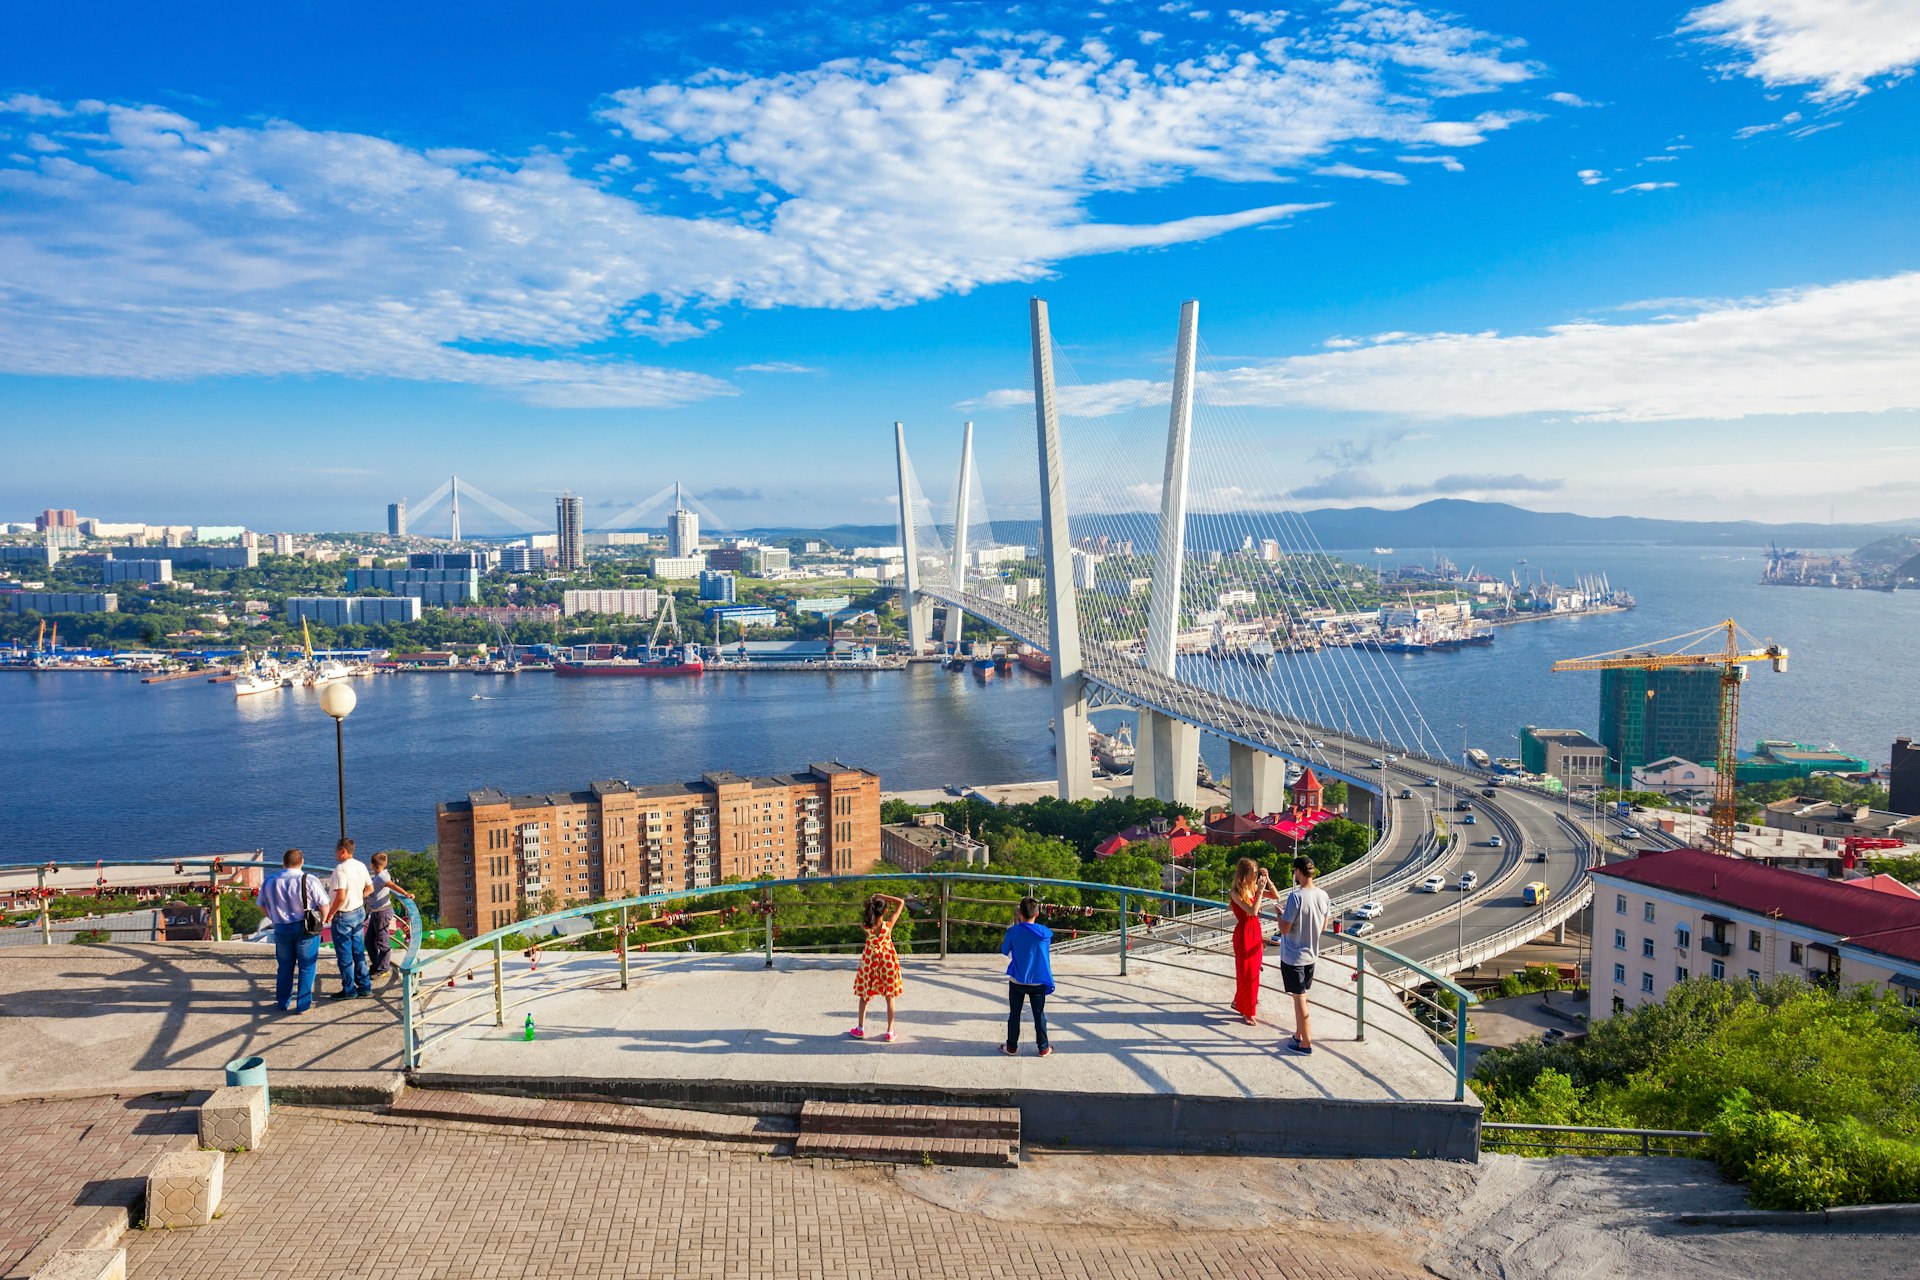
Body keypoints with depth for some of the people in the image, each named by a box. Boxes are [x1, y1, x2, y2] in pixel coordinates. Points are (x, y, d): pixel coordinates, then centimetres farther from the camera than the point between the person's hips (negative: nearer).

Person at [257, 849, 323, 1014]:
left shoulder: (269, 882, -2)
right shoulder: (308, 881, -15)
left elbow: (262, 906, 11)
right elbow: (324, 906, -12)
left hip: (281, 929, 4)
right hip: (306, 929, -3)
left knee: (285, 966, 20)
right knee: (306, 966, 8)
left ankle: (283, 1002, 30)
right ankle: (303, 1004, 12)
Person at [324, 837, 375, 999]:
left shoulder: (341, 869, -22)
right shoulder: (361, 866, 2)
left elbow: (340, 897, -27)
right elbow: (369, 888, 12)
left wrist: (330, 914, -15)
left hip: (343, 916, -8)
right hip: (359, 912, 8)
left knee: (344, 955, 5)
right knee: (359, 952, 15)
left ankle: (349, 990, 13)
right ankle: (365, 987, 21)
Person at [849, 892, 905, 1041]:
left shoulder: (865, 926, -21)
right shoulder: (888, 925, -23)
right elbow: (901, 902, -18)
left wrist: (872, 901, -6)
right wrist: (883, 896, -18)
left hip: (869, 961, 1)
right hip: (888, 961, -1)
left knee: (864, 996, 19)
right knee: (889, 998, 13)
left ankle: (860, 1029, 26)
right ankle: (889, 1032, 17)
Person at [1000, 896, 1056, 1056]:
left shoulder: (1013, 932, -14)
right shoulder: (1045, 933, -11)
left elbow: (1004, 951, 2)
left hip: (1017, 981, -1)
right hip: (1038, 982, 1)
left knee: (1014, 1014, 12)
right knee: (1039, 1015, 12)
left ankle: (1011, 1047, 19)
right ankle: (1043, 1048, 19)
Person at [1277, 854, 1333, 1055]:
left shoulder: (1295, 897, -25)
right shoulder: (1323, 896, -3)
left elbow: (1285, 929, -19)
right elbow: (1323, 927, 8)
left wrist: (1280, 913, -1)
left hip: (1293, 956, -7)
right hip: (1311, 954, 7)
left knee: (1299, 998, 5)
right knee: (1302, 996, 20)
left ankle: (1306, 1043, 13)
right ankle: (1299, 1034, 32)